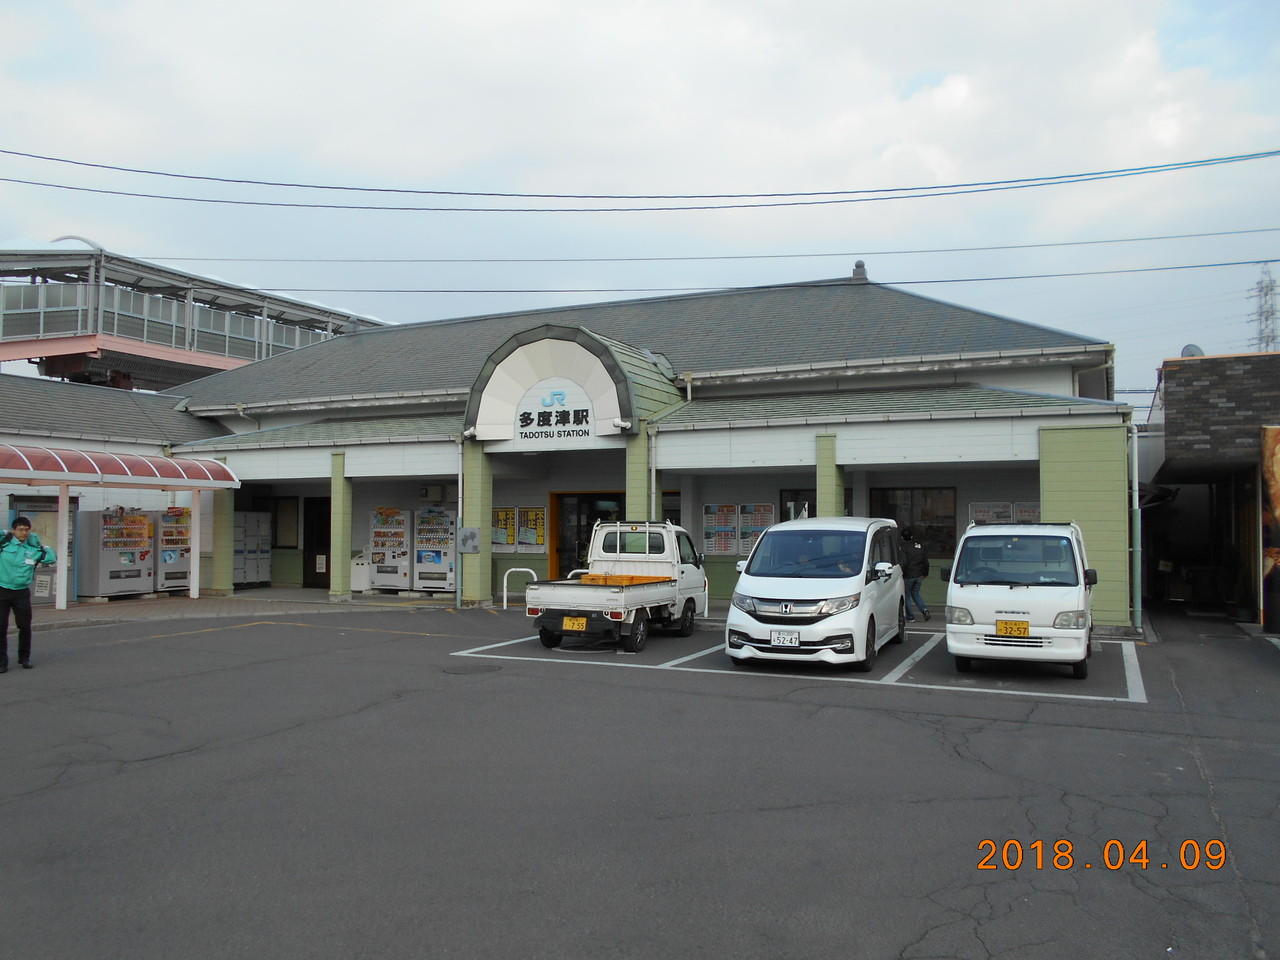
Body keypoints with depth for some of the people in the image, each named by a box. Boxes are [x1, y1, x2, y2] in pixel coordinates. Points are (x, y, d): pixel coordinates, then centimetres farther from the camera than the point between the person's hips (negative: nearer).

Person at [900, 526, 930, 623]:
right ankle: (924, 609, -2)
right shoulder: (920, 545, 6)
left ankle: (910, 617, 7)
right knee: (915, 593, 20)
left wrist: (901, 574, -11)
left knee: (907, 595, 6)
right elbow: (926, 561, 13)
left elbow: (904, 563, -20)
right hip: (919, 575, 6)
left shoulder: (904, 547, -13)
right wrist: (925, 573, 24)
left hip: (908, 575, -6)